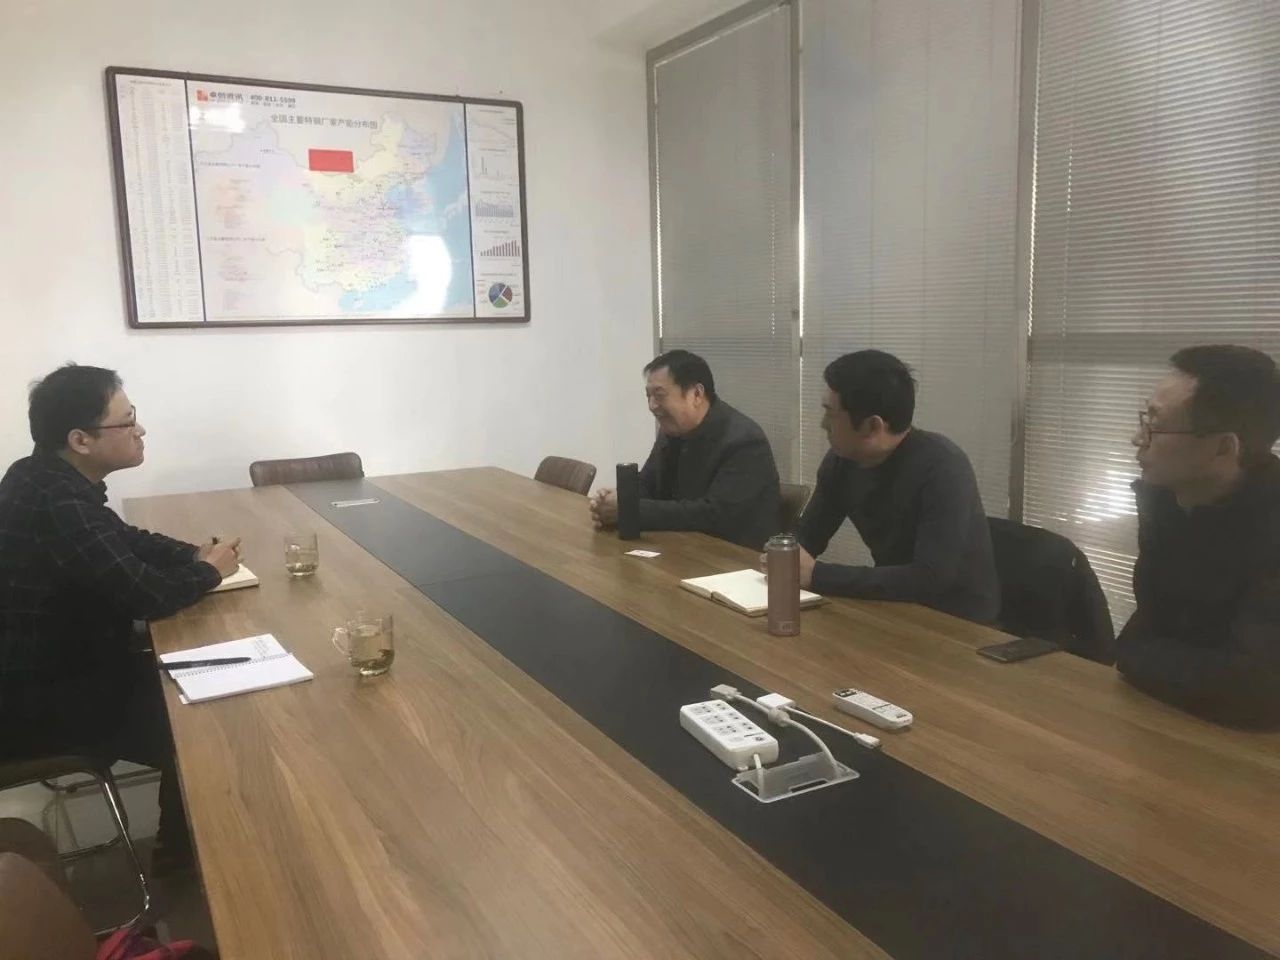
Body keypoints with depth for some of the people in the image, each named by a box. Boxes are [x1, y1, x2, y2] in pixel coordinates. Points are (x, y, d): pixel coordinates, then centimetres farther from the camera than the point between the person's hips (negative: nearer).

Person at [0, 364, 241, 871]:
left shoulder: (50, 480, 2)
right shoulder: (57, 504, -30)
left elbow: (124, 540, 17)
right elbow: (149, 595, -28)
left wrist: (194, 554, 1)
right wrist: (209, 571, -8)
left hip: (50, 664, 10)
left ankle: (178, 841, 26)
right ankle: (182, 850, 20)